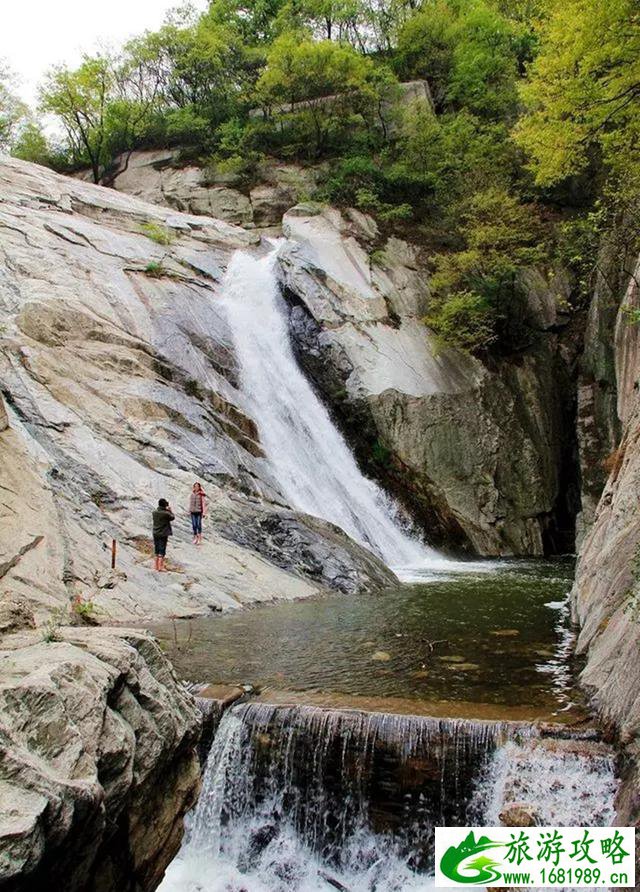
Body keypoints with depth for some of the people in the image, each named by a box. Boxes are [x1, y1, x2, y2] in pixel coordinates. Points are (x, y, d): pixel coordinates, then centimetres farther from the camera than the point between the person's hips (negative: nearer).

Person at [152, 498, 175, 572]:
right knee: (162, 551, 0)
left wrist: (166, 510, 11)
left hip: (155, 533, 6)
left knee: (157, 550, 16)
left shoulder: (154, 512, -1)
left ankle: (157, 566, 25)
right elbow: (173, 517, -1)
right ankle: (160, 567, 0)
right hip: (163, 534, -6)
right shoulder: (166, 513, -17)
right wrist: (170, 510, 10)